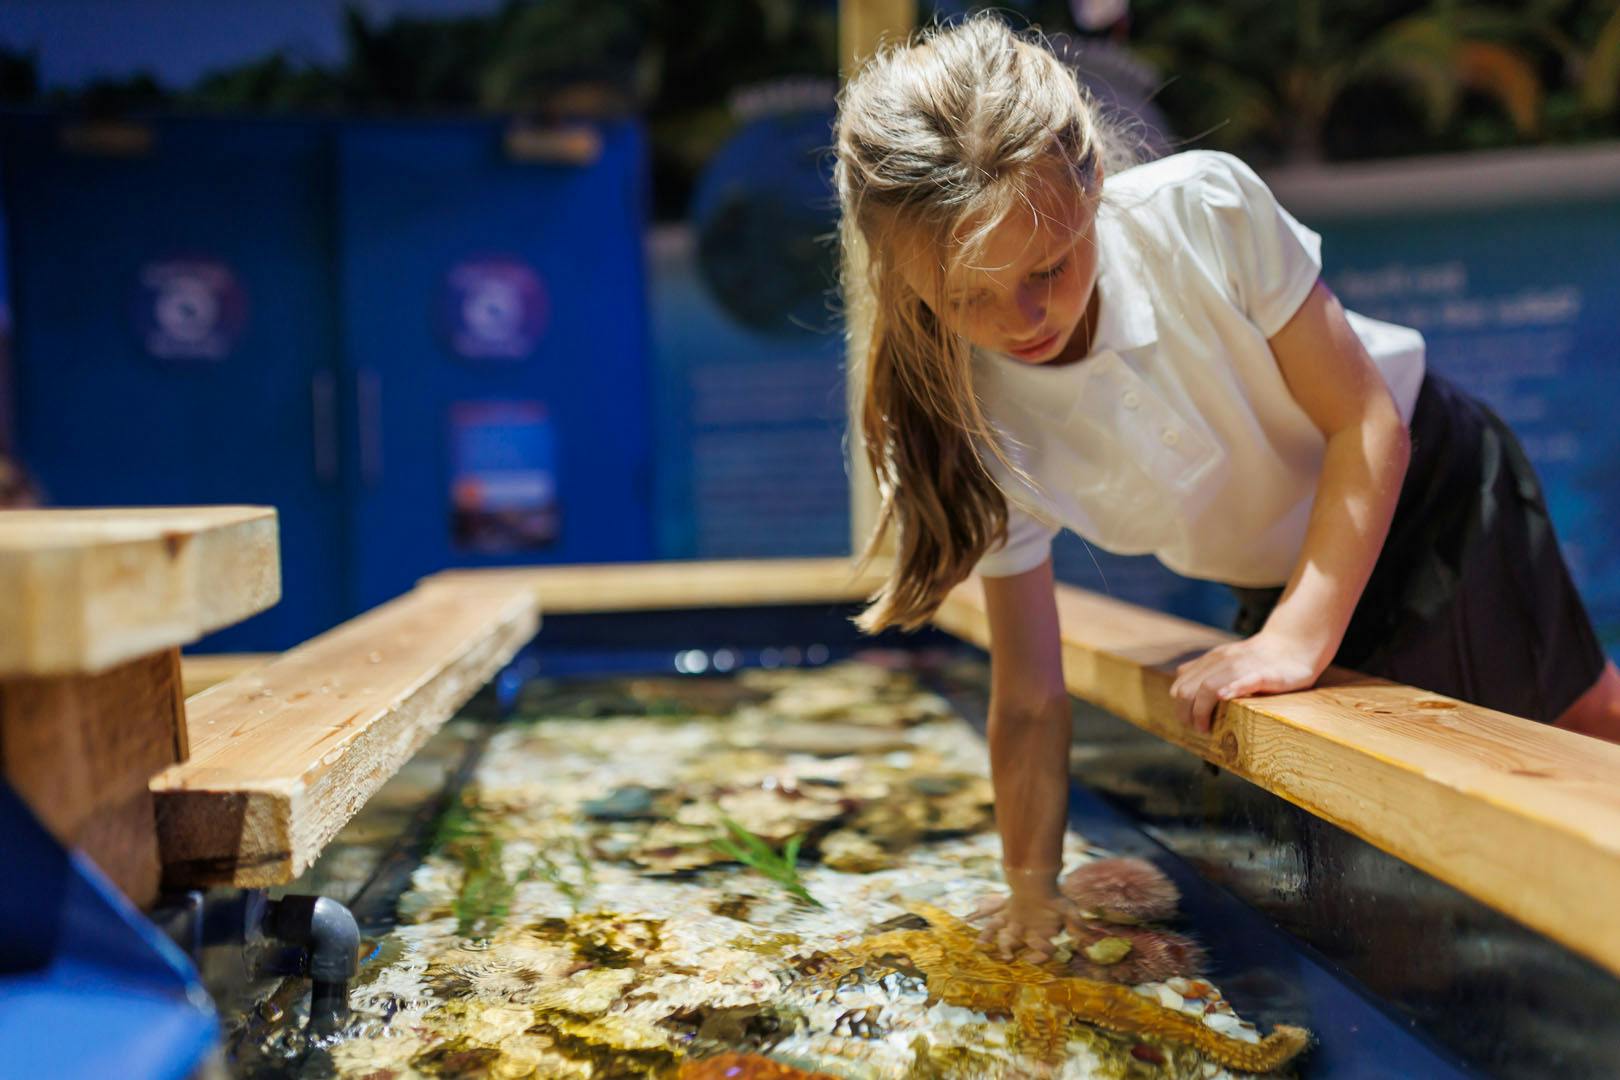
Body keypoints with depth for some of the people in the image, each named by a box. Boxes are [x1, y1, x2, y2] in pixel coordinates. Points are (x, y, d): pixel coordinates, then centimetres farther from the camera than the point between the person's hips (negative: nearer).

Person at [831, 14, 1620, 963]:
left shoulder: (1205, 209, -33)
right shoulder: (981, 432, -28)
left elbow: (1366, 424, -24)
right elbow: (1031, 701, -20)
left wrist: (1300, 637, -32)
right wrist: (1032, 891, -16)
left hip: (1427, 485, 0)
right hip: (1281, 583, 1)